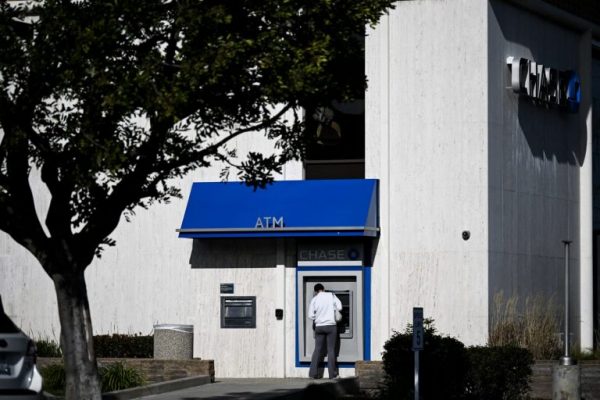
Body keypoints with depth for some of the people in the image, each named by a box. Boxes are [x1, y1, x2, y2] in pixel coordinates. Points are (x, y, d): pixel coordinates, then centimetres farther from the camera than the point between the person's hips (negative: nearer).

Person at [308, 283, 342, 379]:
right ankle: (332, 374, 2)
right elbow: (339, 307, -4)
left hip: (319, 326, 1)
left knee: (317, 349, 6)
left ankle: (313, 373, 0)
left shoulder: (314, 300, -1)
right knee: (331, 349, 3)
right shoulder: (331, 296, -2)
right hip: (331, 325, -1)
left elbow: (310, 315, -3)